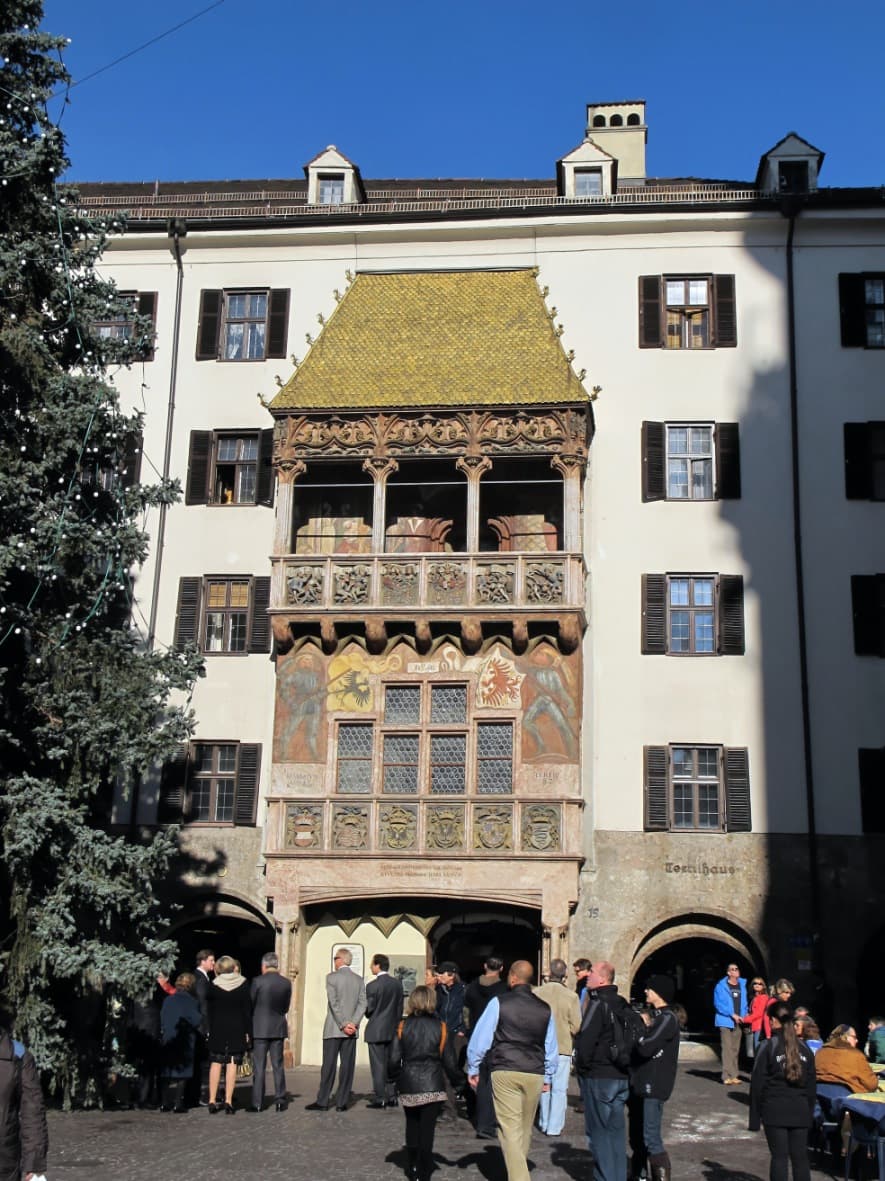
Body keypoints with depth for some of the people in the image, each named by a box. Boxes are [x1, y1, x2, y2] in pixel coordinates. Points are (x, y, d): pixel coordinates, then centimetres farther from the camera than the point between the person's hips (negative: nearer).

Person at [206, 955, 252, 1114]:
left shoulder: (214, 985, -1)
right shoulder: (243, 984, -3)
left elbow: (210, 1010, 1)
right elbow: (247, 1010, -3)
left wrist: (210, 1029, 7)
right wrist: (248, 1032, 2)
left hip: (217, 1029, 1)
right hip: (237, 1029, -1)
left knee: (215, 1064, 7)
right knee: (232, 1065, 0)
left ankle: (212, 1101, 5)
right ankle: (228, 1101, -3)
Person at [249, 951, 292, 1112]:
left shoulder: (258, 981, -12)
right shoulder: (286, 983, -1)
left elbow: (250, 1004, -4)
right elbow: (286, 1007, 7)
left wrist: (248, 1028, 12)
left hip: (260, 1028, -3)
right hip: (279, 1028, 3)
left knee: (259, 1067, 2)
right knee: (278, 1066, 11)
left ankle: (257, 1103, 2)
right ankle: (280, 1100, 11)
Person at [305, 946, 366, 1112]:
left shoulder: (332, 977, -6)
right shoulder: (359, 980, 7)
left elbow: (334, 1003, -12)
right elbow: (362, 1004, -1)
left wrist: (343, 1025, -10)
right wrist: (353, 1023, -6)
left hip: (333, 1029, -3)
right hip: (352, 1030, 3)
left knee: (329, 1066, 1)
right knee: (347, 1066, 4)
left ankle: (322, 1101, 2)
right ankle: (342, 1102, 3)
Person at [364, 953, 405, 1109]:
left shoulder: (372, 985, -14)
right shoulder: (398, 984, 3)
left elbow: (369, 1009, -11)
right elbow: (400, 1007, 6)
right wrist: (395, 1023, 15)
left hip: (376, 1030, -6)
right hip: (392, 1030, 6)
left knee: (378, 1065, -1)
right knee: (391, 1064, 11)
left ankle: (380, 1099, 0)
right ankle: (392, 1097, 13)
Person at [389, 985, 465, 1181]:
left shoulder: (402, 1027, -3)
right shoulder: (441, 1028, -4)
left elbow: (394, 1058, -3)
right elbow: (449, 1060, -1)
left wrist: (394, 1078, 14)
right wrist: (457, 1080, 14)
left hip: (408, 1085, 1)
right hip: (432, 1085, -1)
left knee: (412, 1126, 20)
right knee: (427, 1129, 3)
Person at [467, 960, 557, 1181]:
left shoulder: (499, 1003, -3)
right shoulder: (545, 1009, 8)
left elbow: (480, 1038, -3)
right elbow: (552, 1048, 14)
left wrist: (472, 1069, 6)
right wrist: (548, 1078, 24)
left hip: (505, 1072, -4)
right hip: (535, 1075, 4)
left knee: (510, 1130, -4)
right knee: (525, 1130, 17)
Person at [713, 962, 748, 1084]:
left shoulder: (742, 985, 13)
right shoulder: (721, 986, -4)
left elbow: (744, 1003, 18)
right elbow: (718, 1003, -10)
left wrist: (744, 1016, 1)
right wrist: (732, 1014, -16)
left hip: (738, 1022, 6)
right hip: (726, 1021, -6)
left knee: (735, 1049, 10)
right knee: (727, 1048, -11)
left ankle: (734, 1075, 17)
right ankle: (727, 1076, -12)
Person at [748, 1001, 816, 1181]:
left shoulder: (768, 1046, -7)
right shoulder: (804, 1048, 7)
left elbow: (757, 1083, -6)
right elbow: (812, 1084, 12)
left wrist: (754, 1117, -1)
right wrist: (810, 1112, 19)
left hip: (775, 1111, -3)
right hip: (800, 1111, 3)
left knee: (779, 1157, 1)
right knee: (800, 1158, 7)